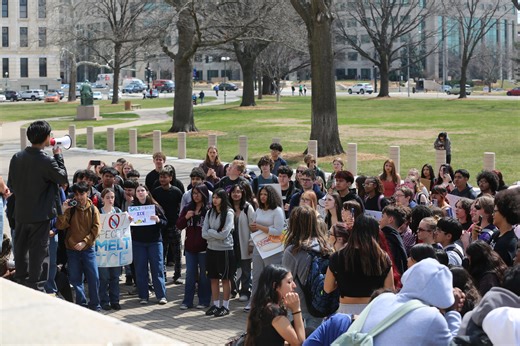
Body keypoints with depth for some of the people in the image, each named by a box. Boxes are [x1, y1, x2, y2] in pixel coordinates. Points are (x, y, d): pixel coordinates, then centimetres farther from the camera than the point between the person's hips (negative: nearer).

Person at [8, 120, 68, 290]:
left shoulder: (17, 157, -2)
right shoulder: (47, 161, -20)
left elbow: (10, 185, 5)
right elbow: (63, 177, -5)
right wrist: (58, 156, 3)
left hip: (20, 213, 6)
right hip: (40, 215, -6)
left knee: (20, 250, 16)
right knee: (38, 250, 3)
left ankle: (21, 280, 27)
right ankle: (35, 285, 7)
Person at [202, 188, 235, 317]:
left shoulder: (229, 213, -10)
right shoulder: (209, 213, 4)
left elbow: (224, 234, -18)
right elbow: (204, 233, -1)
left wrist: (210, 232, -8)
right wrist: (217, 235, -12)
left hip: (225, 250, -5)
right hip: (211, 249, 5)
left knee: (225, 279, 4)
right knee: (213, 278, 10)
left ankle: (225, 306, 12)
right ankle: (215, 305, 18)